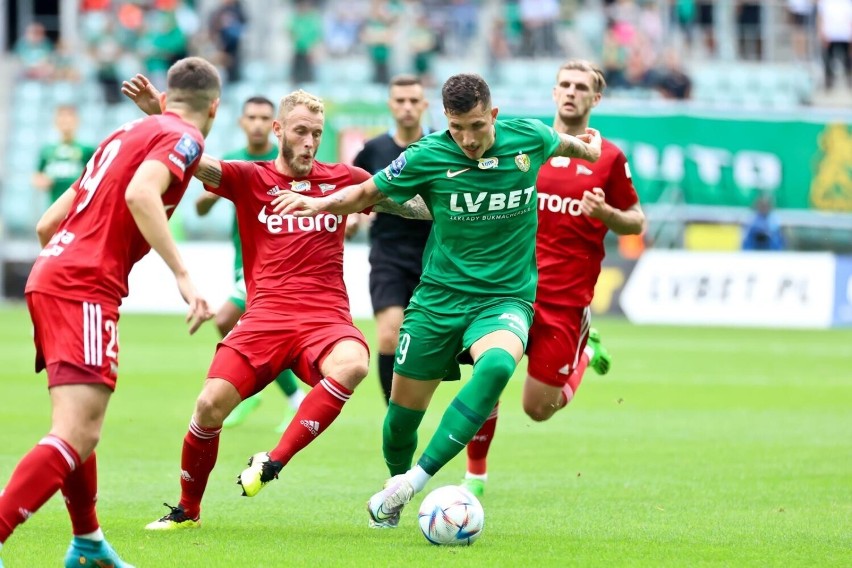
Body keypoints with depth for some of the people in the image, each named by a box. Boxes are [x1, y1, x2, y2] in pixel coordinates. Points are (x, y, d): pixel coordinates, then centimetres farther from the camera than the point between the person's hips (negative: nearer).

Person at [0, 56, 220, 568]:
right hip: (85, 288, -9)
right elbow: (140, 194, -22)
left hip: (48, 278, 9)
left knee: (81, 431, 23)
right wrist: (183, 275, -24)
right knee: (75, 436, -18)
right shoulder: (184, 137, 0)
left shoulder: (124, 135, 24)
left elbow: (47, 224, 24)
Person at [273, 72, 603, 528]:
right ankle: (395, 484, 37)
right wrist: (323, 202, -15)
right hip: (439, 297, 1)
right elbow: (366, 193, 2)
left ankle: (419, 477, -30)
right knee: (404, 409, 4)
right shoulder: (427, 157, -11)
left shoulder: (529, 139, -8)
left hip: (505, 297, -1)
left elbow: (563, 144, 17)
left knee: (497, 366, -33)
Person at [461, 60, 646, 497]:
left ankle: (584, 352, 33)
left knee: (538, 409, 0)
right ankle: (475, 473, 9)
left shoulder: (608, 157, 1)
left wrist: (605, 214, -14)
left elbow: (636, 222, 7)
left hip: (568, 297, -1)